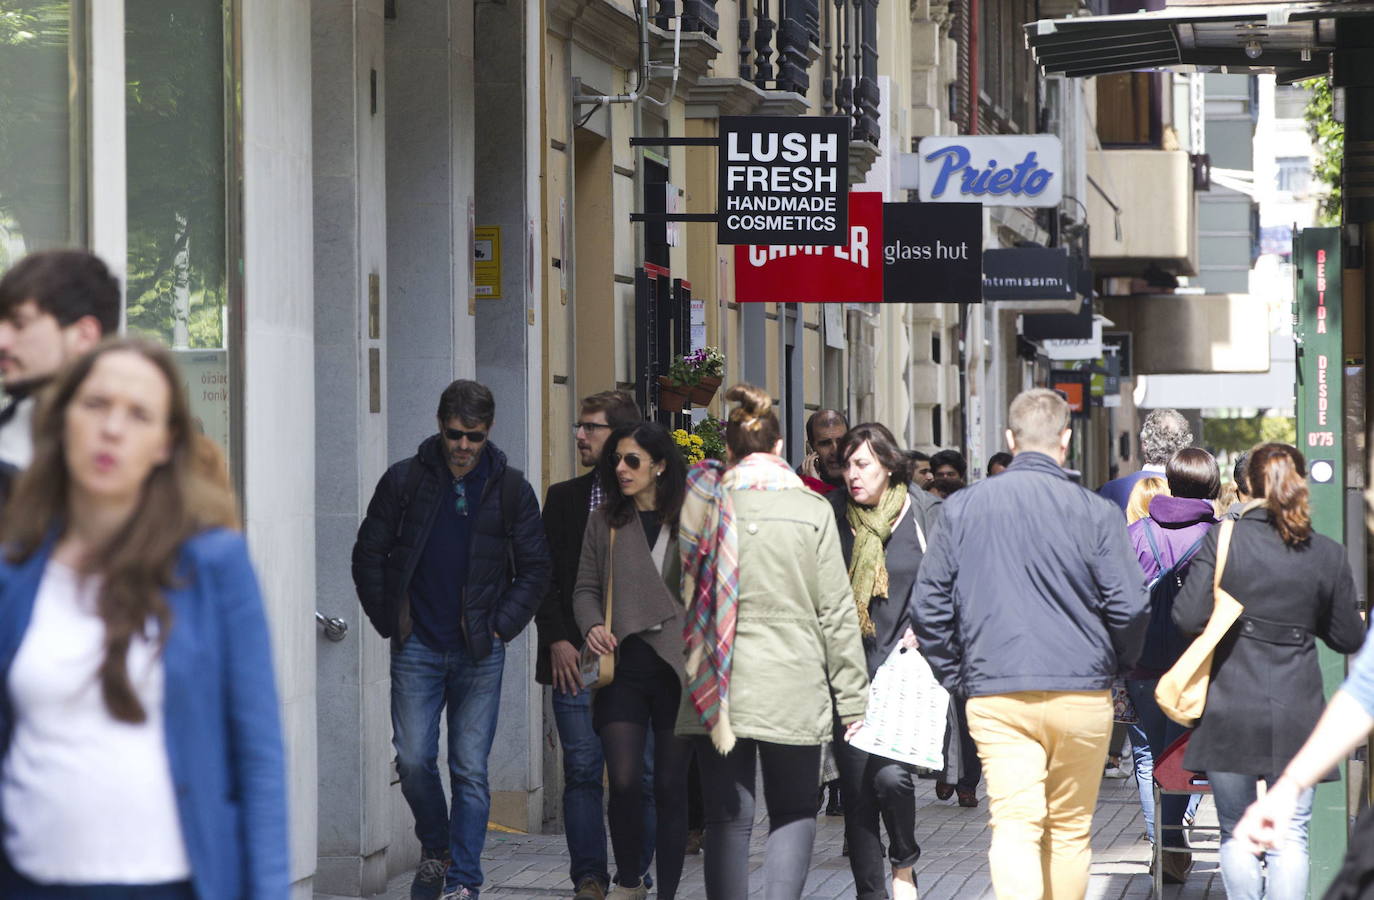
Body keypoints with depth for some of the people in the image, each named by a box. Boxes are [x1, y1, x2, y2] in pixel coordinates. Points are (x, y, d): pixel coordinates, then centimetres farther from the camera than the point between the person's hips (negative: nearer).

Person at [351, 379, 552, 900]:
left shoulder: (510, 489, 2)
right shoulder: (404, 481, 1)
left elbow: (536, 568, 8)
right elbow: (368, 556, 7)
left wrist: (501, 626, -1)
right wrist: (390, 622, 2)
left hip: (480, 651, 0)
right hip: (417, 647, 0)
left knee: (471, 769, -2)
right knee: (413, 759, -3)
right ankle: (436, 849, 22)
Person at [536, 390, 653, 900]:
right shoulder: (564, 498, 12)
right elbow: (545, 574, 9)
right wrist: (557, 639, -3)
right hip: (577, 656, 2)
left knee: (642, 772, 1)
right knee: (582, 770, -2)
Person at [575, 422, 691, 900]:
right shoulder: (605, 521, 8)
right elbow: (586, 588, 13)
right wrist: (593, 625, -7)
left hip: (677, 668, -1)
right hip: (625, 666, 1)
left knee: (671, 786, 2)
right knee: (624, 780, -9)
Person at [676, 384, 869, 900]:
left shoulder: (706, 505, 1)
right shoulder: (811, 509, -3)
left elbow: (678, 593, 5)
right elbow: (836, 611, -2)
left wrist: (688, 670, 16)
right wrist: (853, 697, 3)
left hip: (717, 685, 1)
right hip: (792, 689, -1)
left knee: (727, 818, 7)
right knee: (794, 811, 9)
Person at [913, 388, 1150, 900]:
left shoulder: (961, 509, 3)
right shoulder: (1094, 513, -5)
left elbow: (928, 606, 5)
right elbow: (1130, 608, -6)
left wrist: (957, 679, 14)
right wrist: (1115, 666, 13)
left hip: (996, 698, 0)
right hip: (1081, 694, 0)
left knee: (1014, 826, -7)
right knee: (1069, 830, 13)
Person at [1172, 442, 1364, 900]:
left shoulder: (1222, 540, -6)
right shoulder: (1328, 554, -1)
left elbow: (1189, 617, -12)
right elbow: (1348, 638, 7)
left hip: (1230, 711, -1)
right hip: (1296, 712, 1)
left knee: (1236, 831, 12)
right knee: (1291, 835, 6)